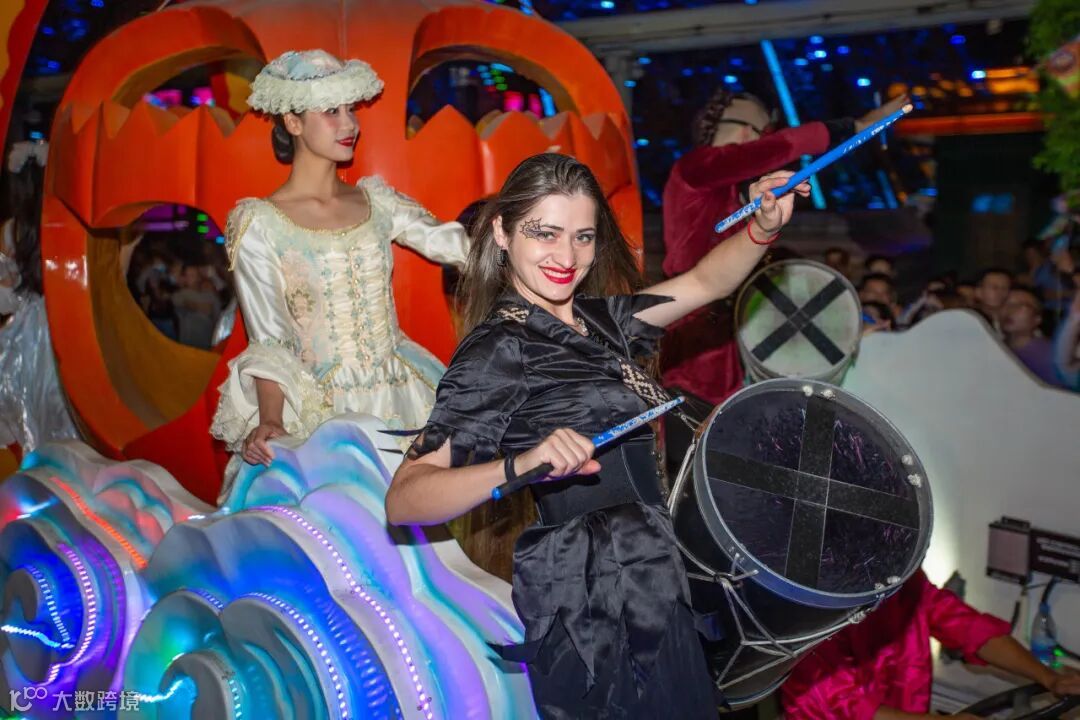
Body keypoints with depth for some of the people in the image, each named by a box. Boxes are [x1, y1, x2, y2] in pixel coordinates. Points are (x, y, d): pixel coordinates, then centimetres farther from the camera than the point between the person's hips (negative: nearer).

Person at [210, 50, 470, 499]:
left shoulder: (375, 201, 10)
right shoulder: (258, 223, -3)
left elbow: (455, 245, 2)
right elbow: (268, 341, -7)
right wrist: (270, 421, -20)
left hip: (401, 395, 5)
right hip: (322, 410, -4)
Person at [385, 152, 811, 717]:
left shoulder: (598, 317, 7)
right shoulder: (498, 350, -17)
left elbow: (705, 282, 12)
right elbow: (403, 501, -24)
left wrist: (763, 226, -7)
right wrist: (521, 466, -40)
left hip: (653, 595, 8)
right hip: (590, 617, -8)